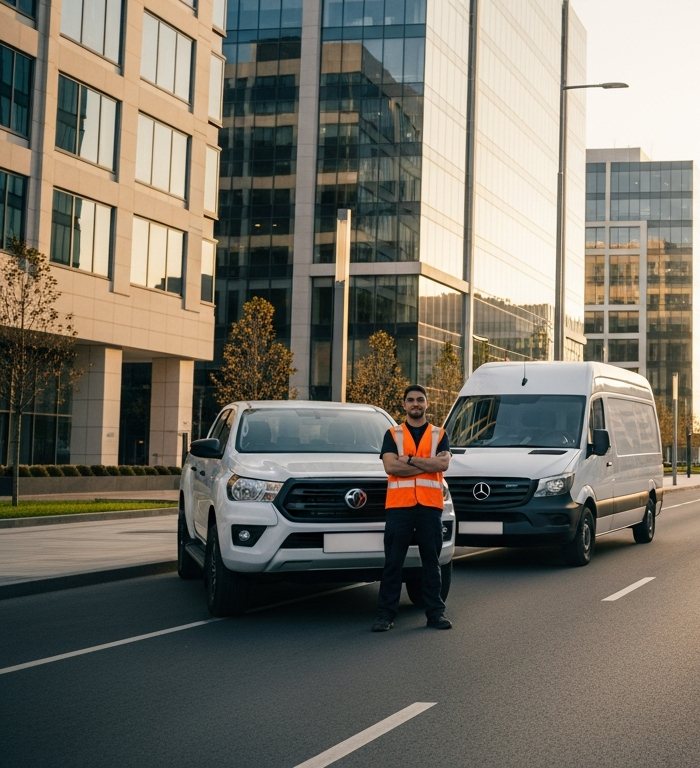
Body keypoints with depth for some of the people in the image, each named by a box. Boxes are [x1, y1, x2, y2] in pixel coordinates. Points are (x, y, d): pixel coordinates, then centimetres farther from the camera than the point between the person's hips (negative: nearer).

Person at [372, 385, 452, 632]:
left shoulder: (439, 435, 12)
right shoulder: (393, 434, 10)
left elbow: (443, 463, -7)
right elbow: (390, 466, -7)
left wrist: (409, 460, -10)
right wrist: (428, 464, -8)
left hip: (430, 506, 1)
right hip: (399, 506, -1)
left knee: (432, 562, 6)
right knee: (393, 563, 0)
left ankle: (435, 612, 12)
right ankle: (386, 614, 5)